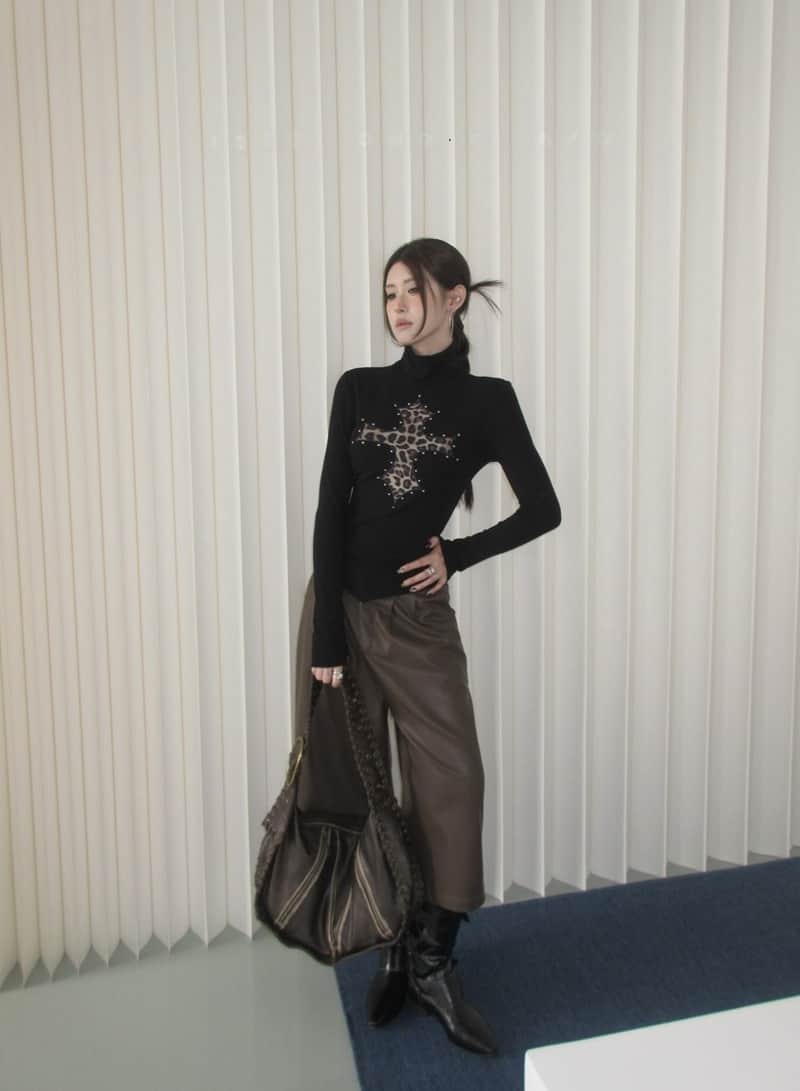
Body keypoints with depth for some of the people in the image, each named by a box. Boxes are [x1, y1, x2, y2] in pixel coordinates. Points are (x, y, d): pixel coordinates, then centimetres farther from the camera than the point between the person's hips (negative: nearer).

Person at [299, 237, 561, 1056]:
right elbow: (330, 512, -3)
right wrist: (326, 638, -9)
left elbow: (542, 510, 3)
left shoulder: (485, 400, 0)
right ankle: (393, 951, 28)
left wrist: (458, 555, -4)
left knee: (449, 779, -3)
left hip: (417, 615, -1)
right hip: (341, 606, 2)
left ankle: (428, 958, 18)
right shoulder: (358, 389, 3)